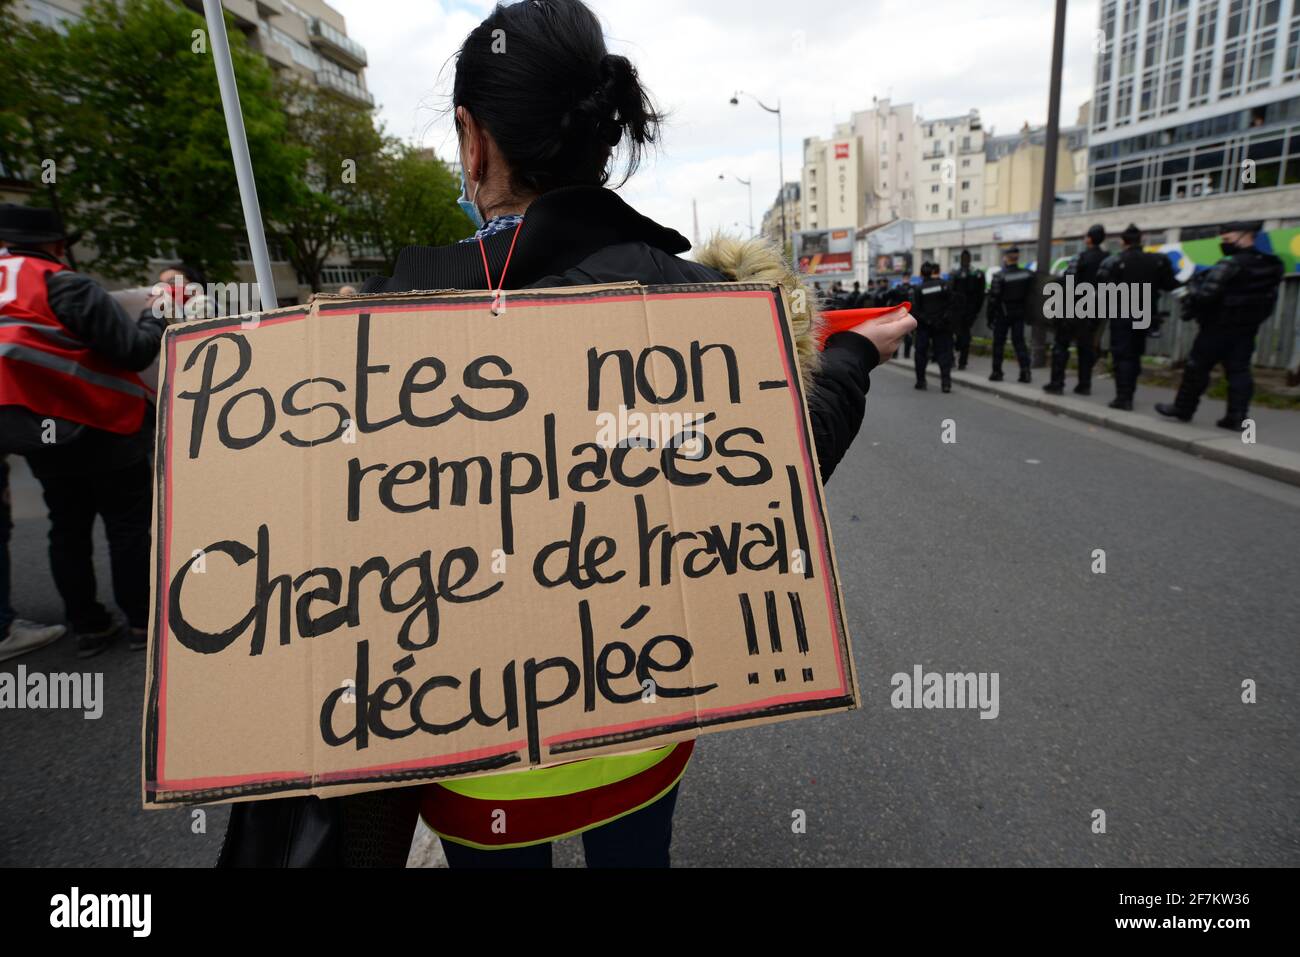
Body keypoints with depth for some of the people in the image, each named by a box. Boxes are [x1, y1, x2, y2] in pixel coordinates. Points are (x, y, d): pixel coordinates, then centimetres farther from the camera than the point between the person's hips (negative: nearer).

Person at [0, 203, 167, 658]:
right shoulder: (62, 285, -15)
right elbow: (135, 351, -18)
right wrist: (159, 314, -2)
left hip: (40, 438, 6)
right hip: (103, 431, -6)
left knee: (68, 531, 14)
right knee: (128, 526, 5)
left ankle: (88, 626, 20)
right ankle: (142, 620, 11)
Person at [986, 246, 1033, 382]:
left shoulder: (999, 276, -13)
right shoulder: (1027, 275, 2)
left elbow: (993, 299, -13)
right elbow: (1029, 295, 3)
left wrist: (990, 317, -6)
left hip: (1003, 314, -4)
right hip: (1019, 314, 4)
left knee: (998, 343, 5)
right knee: (1019, 341, 7)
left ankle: (997, 372, 8)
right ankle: (1025, 370, -4)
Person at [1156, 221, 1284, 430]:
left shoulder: (1229, 264, -16)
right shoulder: (1271, 266, 12)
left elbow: (1205, 294, -21)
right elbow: (1269, 299, 17)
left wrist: (1189, 307, -6)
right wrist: (1255, 317, 23)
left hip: (1218, 327, -7)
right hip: (1247, 329, 7)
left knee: (1197, 368, 3)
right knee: (1239, 372, 5)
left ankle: (1183, 408, 12)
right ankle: (1237, 417, 1)